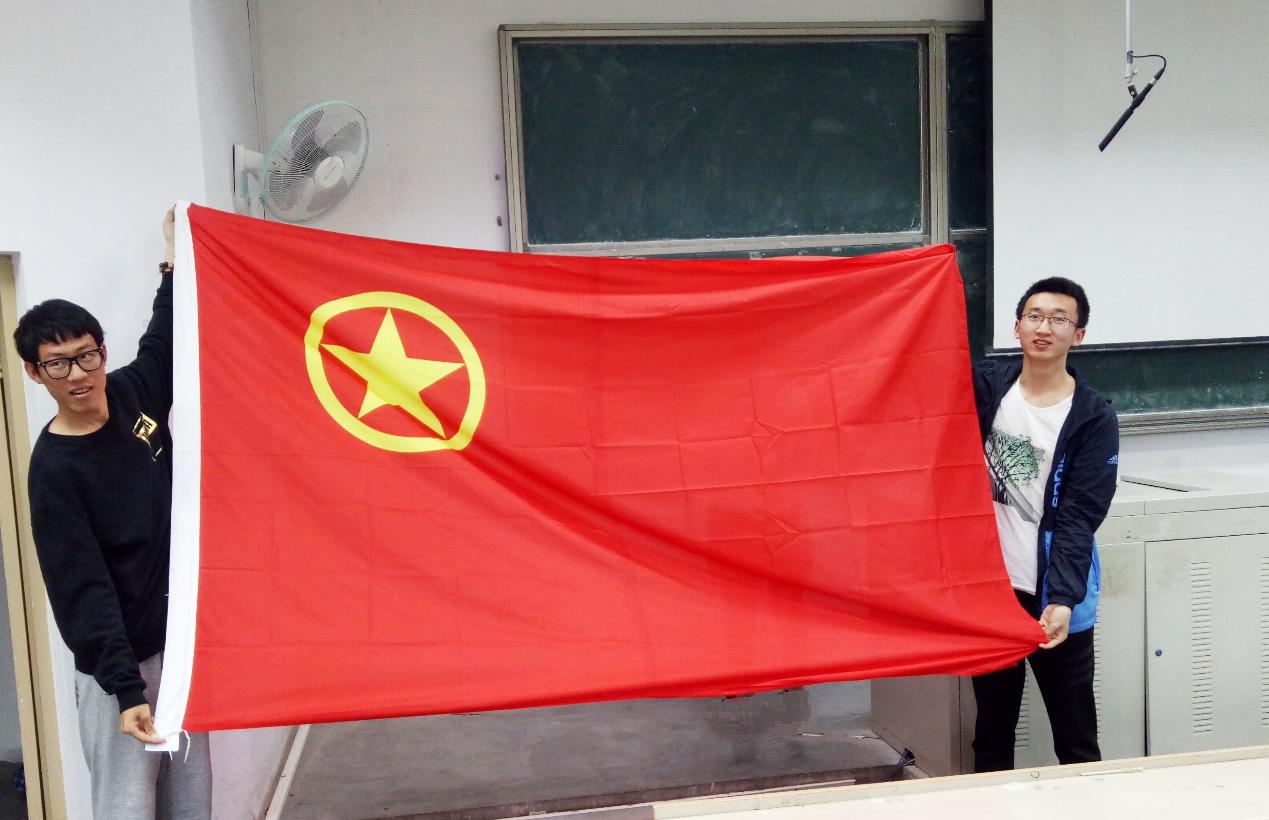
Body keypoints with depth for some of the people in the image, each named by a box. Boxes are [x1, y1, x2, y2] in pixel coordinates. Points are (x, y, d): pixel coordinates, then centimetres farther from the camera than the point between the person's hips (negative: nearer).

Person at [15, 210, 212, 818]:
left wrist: (176, 258, 24)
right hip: (116, 661, -6)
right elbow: (81, 590, -19)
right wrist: (125, 689, -24)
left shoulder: (133, 393, 1)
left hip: (187, 644, 6)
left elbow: (165, 338, 23)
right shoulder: (54, 469, -15)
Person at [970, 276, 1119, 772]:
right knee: (991, 730, 16)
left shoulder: (1094, 419, -6)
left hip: (1055, 598, -3)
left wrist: (1063, 600, -23)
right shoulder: (986, 387, 3)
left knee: (1076, 739, 6)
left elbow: (1079, 518, -12)